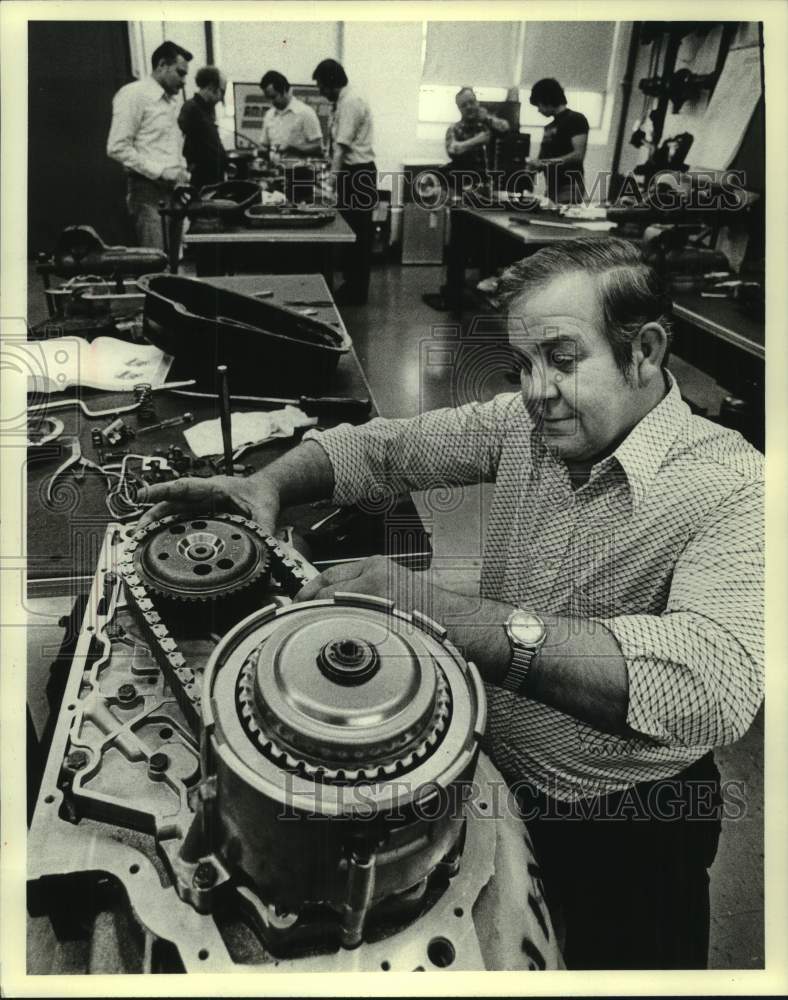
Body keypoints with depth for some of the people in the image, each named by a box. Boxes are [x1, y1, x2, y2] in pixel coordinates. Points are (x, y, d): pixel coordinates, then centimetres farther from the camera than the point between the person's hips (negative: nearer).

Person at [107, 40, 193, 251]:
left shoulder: (171, 101, 21)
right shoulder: (134, 94, -5)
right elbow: (117, 147, -12)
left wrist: (182, 174, 9)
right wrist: (160, 171, -16)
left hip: (173, 191, 8)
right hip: (148, 192, -8)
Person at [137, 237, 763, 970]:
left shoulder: (732, 488, -26)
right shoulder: (526, 422, -9)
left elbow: (718, 683, -43)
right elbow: (383, 448, -3)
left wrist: (448, 616, -50)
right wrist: (268, 484, -22)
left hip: (623, 828, -4)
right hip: (490, 773, 5)